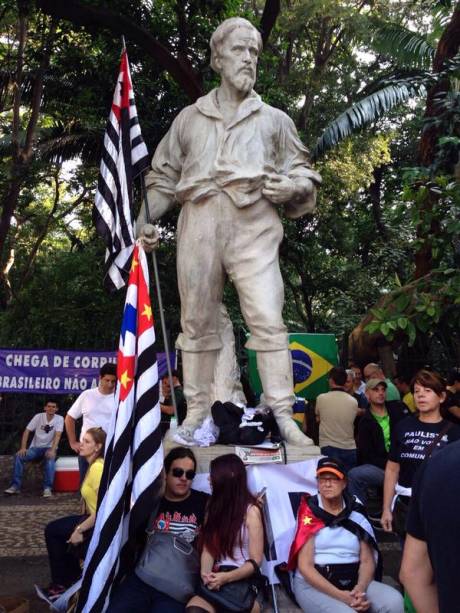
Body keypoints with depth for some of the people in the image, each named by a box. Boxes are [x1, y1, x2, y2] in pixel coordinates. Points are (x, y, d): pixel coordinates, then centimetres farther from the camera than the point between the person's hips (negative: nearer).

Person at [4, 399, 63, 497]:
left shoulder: (59, 419, -7)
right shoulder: (38, 416, -2)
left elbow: (57, 435, -18)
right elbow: (27, 432, -5)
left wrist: (52, 450, -33)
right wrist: (23, 448, -19)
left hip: (49, 448, -2)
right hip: (35, 447, 2)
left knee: (50, 459, -37)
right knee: (18, 456, -24)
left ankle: (47, 488, -30)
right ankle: (15, 486, -20)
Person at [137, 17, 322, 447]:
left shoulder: (274, 120, 19)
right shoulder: (189, 119, 19)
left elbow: (303, 172, 20)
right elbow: (164, 177, 18)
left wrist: (293, 187, -4)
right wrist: (145, 219, 3)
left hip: (254, 226, -1)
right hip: (199, 224, 1)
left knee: (268, 321, -11)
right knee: (197, 322, 3)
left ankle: (283, 416, -7)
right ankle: (197, 412, 13)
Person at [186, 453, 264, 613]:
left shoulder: (250, 510, -2)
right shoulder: (214, 506, 16)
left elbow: (255, 561, -4)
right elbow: (208, 548, 9)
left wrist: (226, 577, -17)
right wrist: (206, 573, -10)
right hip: (217, 579, 4)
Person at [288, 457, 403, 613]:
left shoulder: (356, 514, 8)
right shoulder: (309, 514, -3)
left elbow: (367, 560, 6)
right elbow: (305, 566, -8)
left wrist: (360, 588, -15)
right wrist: (340, 595, -18)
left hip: (352, 583, 4)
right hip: (313, 585, -4)